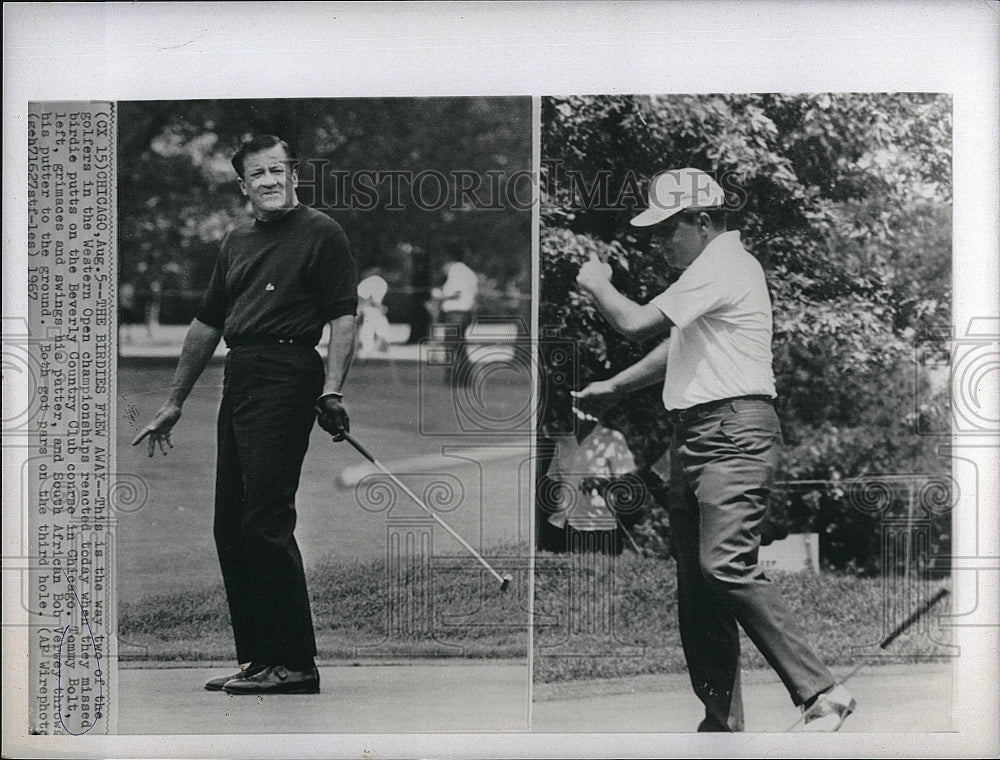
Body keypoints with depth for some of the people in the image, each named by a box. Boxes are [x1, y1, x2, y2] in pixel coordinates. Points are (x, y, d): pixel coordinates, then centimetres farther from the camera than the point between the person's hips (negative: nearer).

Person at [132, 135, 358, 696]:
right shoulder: (237, 243, 21)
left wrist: (332, 391, -20)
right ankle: (258, 658, 14)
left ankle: (295, 663, -9)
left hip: (287, 378, -8)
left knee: (267, 521, -13)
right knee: (230, 527, 7)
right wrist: (175, 402, 24)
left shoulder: (321, 233, -1)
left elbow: (344, 318, -8)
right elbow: (208, 323, 25)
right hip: (238, 378, 8)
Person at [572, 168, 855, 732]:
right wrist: (614, 387, 33)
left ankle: (821, 692, -21)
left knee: (726, 567, -22)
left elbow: (636, 323, -15)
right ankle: (722, 725, 11)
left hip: (735, 435, -11)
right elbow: (678, 345, 36)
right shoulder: (711, 270, 24)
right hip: (694, 438, 11)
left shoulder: (724, 267, -10)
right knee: (696, 583, 7)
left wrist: (597, 284, 4)